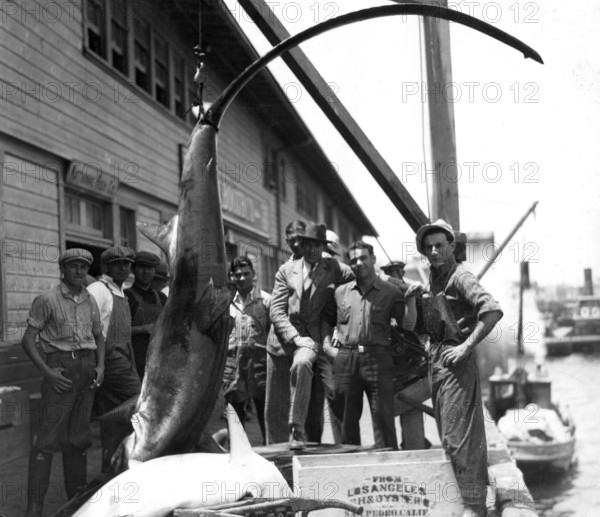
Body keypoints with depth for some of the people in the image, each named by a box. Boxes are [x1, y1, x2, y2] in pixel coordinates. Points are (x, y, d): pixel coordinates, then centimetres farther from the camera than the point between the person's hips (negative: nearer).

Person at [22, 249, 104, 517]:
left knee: (78, 436, 10)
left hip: (86, 371, 5)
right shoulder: (47, 300, -7)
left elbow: (99, 337, 20)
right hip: (60, 371, -5)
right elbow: (28, 339, -7)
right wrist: (47, 372, -17)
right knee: (48, 438, -9)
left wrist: (100, 367, 4)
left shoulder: (89, 301, 9)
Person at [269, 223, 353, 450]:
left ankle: (297, 430, -29)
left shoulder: (333, 269, 7)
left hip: (311, 338, -2)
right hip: (283, 338, 2)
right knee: (274, 408, 2)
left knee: (301, 364, -36)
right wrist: (295, 337, -13)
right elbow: (276, 311, 1)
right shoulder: (286, 270, 9)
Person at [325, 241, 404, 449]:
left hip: (377, 359, -3)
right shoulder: (340, 292, 13)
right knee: (348, 418, 8)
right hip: (345, 359, 3)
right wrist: (327, 342, 14)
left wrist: (412, 299, -1)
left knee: (383, 418, -5)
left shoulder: (391, 293, 5)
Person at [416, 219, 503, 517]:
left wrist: (466, 347, -23)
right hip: (435, 356, 9)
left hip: (455, 359, -9)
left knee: (458, 434, -7)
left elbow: (493, 311, -25)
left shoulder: (460, 277, -13)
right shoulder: (433, 278, 13)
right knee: (447, 433, 16)